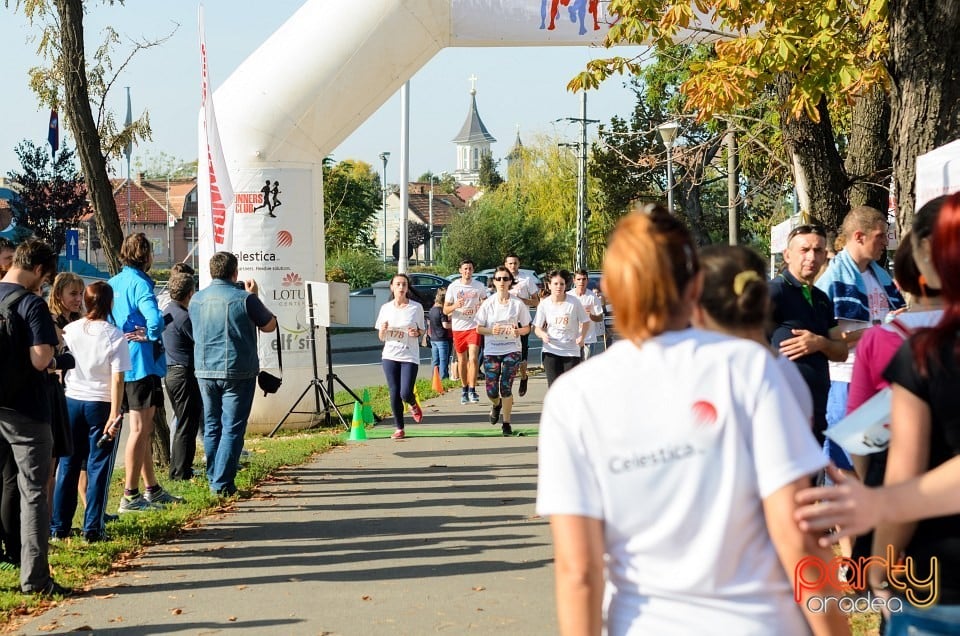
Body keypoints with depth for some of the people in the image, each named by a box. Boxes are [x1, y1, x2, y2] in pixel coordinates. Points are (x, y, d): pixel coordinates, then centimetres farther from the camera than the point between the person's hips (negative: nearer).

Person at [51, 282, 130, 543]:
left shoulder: (69, 330, 0)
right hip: (101, 404, -3)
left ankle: (59, 526, 16)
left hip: (72, 401, 3)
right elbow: (117, 379, -14)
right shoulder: (114, 336, -10)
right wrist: (114, 415, -13)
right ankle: (92, 529, 4)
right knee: (98, 467, 4)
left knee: (67, 465, 12)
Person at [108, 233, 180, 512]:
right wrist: (150, 336, -9)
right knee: (139, 429, -6)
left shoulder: (113, 284, 11)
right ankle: (130, 496, -5)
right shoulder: (139, 283, -15)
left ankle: (152, 489, 26)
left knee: (143, 428, 17)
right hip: (141, 363, -9)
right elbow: (155, 320, -28)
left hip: (123, 362, 9)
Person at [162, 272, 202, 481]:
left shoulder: (167, 312, 10)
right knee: (187, 426, -3)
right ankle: (181, 473, 0)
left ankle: (177, 469, 25)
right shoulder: (184, 318, -19)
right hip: (185, 374, -10)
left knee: (183, 423, 19)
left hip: (171, 373, 10)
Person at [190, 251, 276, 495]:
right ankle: (222, 483, -4)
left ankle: (214, 479, 19)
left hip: (205, 372, 5)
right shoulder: (244, 299, -11)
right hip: (237, 372, -5)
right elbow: (269, 326, 1)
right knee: (232, 429, -1)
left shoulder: (196, 300, 4)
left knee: (211, 427, 15)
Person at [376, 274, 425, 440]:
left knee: (405, 393, -13)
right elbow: (381, 337, 9)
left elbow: (421, 331, 9)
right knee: (394, 394, 1)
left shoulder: (416, 307, -1)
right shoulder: (386, 308, 5)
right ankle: (399, 429, 13)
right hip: (390, 356, 2)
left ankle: (413, 405, 23)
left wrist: (416, 333, -13)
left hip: (409, 356, -2)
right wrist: (383, 329, -13)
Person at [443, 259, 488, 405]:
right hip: (458, 327, 1)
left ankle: (472, 391, -12)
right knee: (462, 360, 9)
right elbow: (445, 310, 2)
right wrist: (455, 306, -19)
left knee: (473, 358, -14)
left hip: (474, 327, -1)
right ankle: (464, 389, 22)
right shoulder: (453, 287, 1)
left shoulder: (479, 286, 3)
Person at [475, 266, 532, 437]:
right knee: (491, 391, -2)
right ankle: (497, 404, 35)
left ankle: (506, 423, 7)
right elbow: (479, 328, 4)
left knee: (506, 388, -8)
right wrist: (491, 330, -16)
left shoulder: (518, 304, -1)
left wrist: (517, 331, -16)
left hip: (511, 350, -1)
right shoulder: (488, 304, 0)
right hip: (491, 351, 1)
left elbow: (526, 328, 5)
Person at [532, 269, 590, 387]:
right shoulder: (544, 304, -3)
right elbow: (537, 328, 4)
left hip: (571, 352, -1)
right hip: (551, 351, 1)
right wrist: (543, 334, -19)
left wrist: (582, 336, -15)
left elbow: (585, 322, 3)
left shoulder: (574, 302, -7)